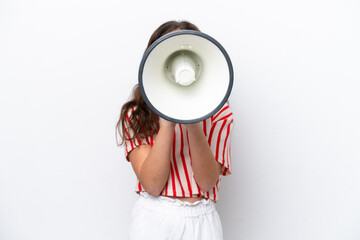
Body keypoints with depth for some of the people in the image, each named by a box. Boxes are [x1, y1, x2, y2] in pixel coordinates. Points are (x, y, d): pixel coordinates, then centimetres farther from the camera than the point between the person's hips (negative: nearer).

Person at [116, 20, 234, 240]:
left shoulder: (218, 113, -3)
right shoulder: (135, 116, -4)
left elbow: (207, 181, -13)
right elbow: (152, 184, -15)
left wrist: (193, 124, -24)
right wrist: (168, 122, -22)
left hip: (200, 220, 1)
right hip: (153, 218, 0)